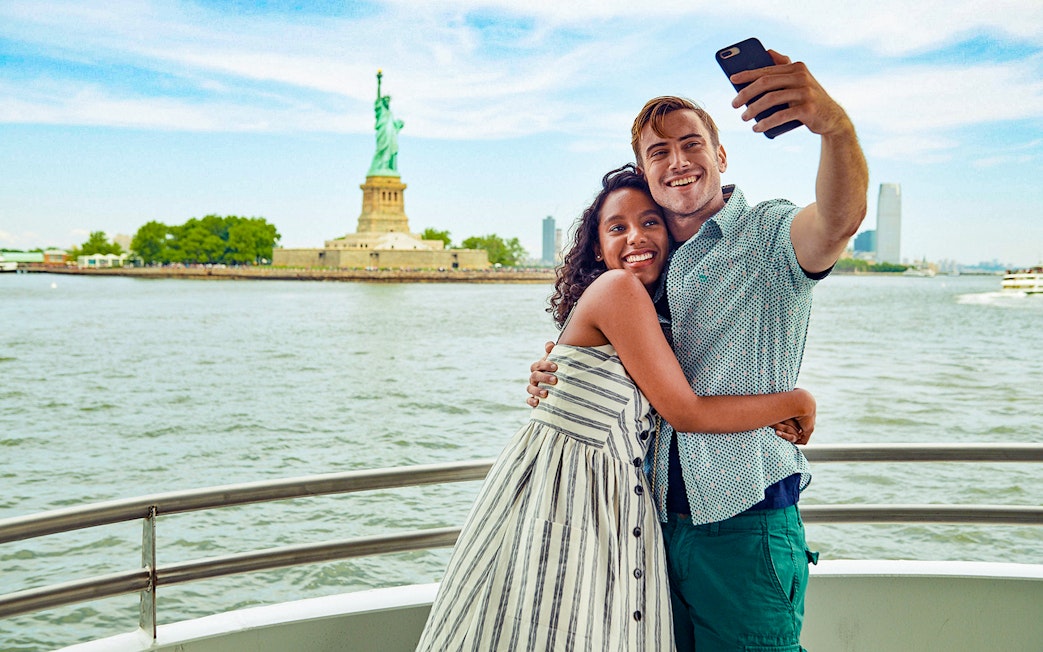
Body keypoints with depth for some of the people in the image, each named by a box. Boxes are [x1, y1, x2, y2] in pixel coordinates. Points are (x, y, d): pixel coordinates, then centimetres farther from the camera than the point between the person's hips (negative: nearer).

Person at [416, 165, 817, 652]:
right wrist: (796, 402, -3)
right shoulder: (616, 288, -14)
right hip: (556, 493, -8)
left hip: (612, 507, 8)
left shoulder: (649, 310, 13)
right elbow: (686, 412, -14)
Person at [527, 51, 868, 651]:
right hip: (661, 526, 6)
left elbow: (839, 219, -31)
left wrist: (835, 124, -51)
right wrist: (559, 377, 0)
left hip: (746, 532, -6)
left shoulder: (768, 236, -7)